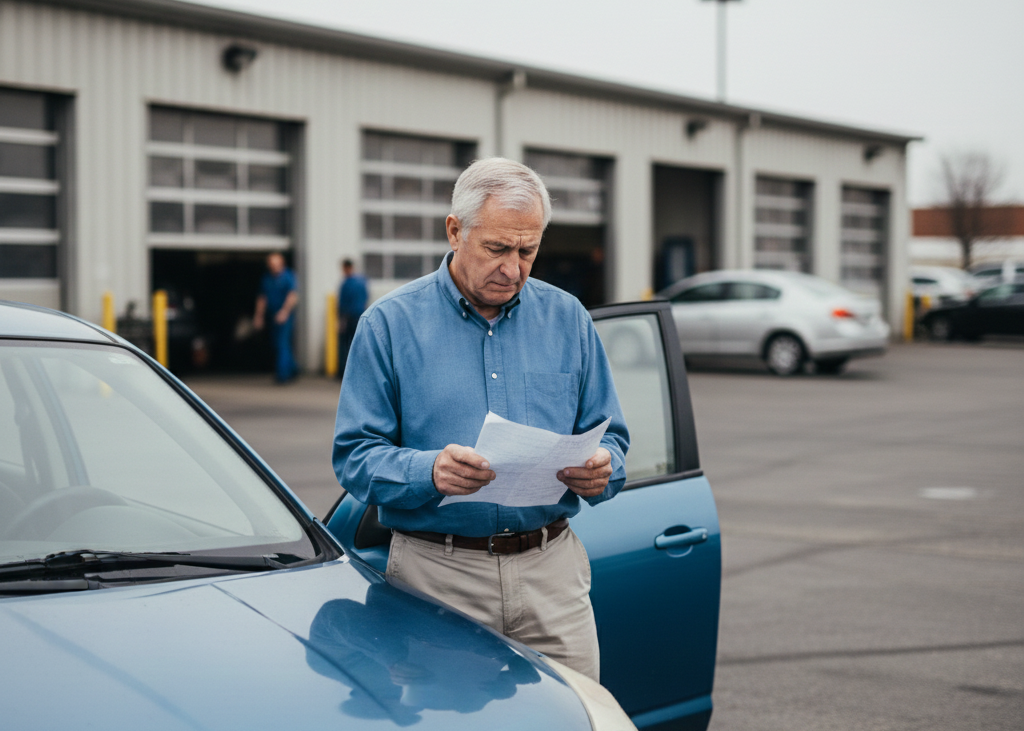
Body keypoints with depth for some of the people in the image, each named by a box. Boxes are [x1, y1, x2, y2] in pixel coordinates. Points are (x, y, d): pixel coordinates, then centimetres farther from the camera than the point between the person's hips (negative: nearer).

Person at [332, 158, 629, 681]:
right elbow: (355, 456, -5)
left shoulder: (567, 318, 9)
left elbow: (609, 438, 11)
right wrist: (429, 472, -23)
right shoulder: (391, 323, 0)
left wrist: (601, 468, -12)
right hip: (437, 578, -2)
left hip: (552, 570, 3)